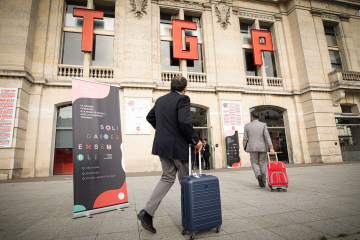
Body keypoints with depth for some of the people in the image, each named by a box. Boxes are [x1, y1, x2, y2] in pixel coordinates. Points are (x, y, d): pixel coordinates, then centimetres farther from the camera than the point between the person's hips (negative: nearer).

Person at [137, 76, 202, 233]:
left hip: (162, 145, 7)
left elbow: (150, 117, 20)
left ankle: (147, 212, 7)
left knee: (167, 178, 15)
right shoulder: (183, 99, -12)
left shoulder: (160, 100, 11)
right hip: (178, 146, -6)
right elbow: (184, 122, -24)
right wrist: (195, 140, -13)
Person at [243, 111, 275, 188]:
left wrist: (245, 148, 12)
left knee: (254, 163, 11)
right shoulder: (263, 125, -1)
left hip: (252, 148, -1)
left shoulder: (247, 126, -1)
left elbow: (245, 138, 0)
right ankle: (263, 182, 11)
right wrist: (271, 148, -14)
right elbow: (267, 137, -10)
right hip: (262, 148, 1)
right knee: (262, 164, 11)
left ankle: (258, 175, -17)